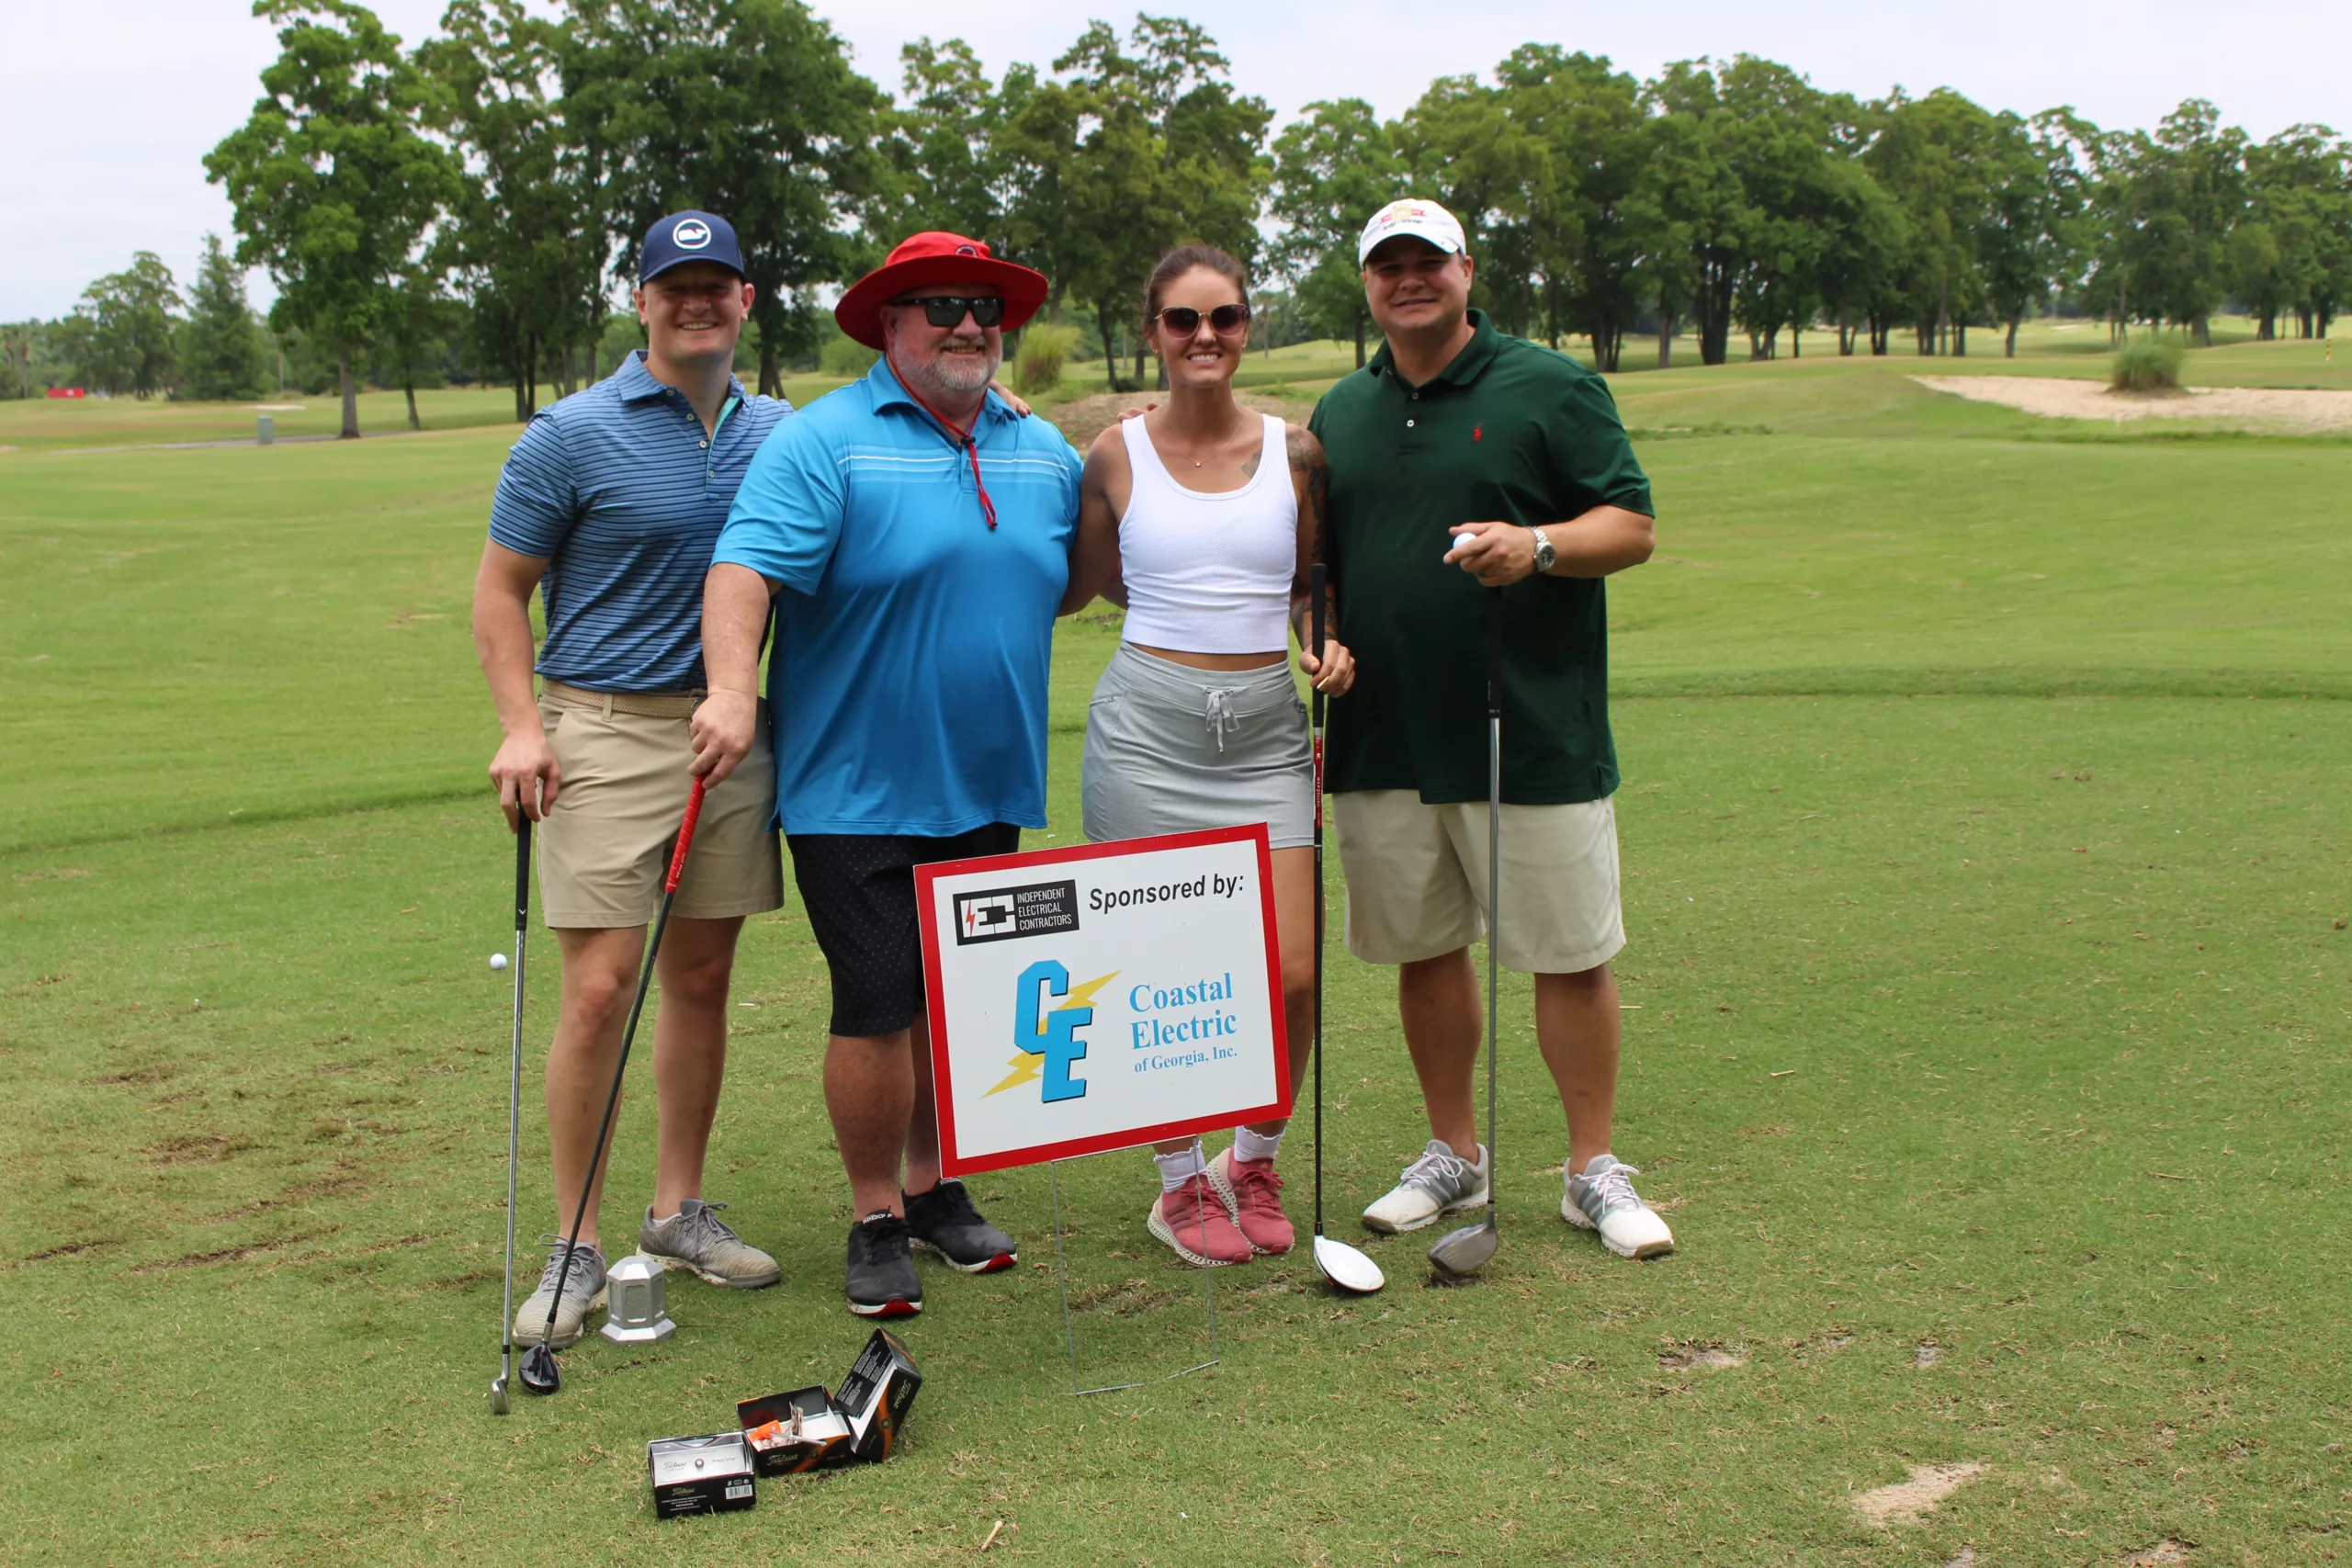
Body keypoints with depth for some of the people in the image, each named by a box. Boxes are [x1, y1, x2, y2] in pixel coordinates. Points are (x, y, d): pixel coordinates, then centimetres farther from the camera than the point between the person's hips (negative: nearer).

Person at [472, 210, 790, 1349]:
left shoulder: (781, 432, 9)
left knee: (702, 979, 10)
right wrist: (521, 727, -12)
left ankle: (679, 1211, 24)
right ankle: (575, 1247, 4)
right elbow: (500, 590, 0)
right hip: (605, 735, -4)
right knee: (599, 988, -7)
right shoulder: (571, 434, -4)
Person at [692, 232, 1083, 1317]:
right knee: (877, 1007, -4)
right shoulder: (822, 443, -8)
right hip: (857, 789, -5)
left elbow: (1082, 576, 25)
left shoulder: (1045, 453, 11)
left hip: (990, 787, 6)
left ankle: (934, 1187, 30)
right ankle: (876, 1220, 12)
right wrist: (732, 690, -35)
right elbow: (743, 570, -21)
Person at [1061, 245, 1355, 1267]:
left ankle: (1254, 1162, 23)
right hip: (1147, 724, -2)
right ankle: (1181, 1184, 22)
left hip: (1267, 731, 2)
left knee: (1292, 977, -4)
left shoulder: (1293, 452, 7)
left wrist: (1328, 644, 0)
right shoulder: (1116, 454, 3)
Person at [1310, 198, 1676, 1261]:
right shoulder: (1341, 413, 14)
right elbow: (1316, 559, 22)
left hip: (1531, 734, -4)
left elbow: (1632, 525, -3)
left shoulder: (1551, 387, 0)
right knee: (1422, 950, 11)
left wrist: (1538, 544, -21)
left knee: (1569, 956, 1)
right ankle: (1454, 1154, 26)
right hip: (1383, 736, 4)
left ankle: (1595, 1172, 14)